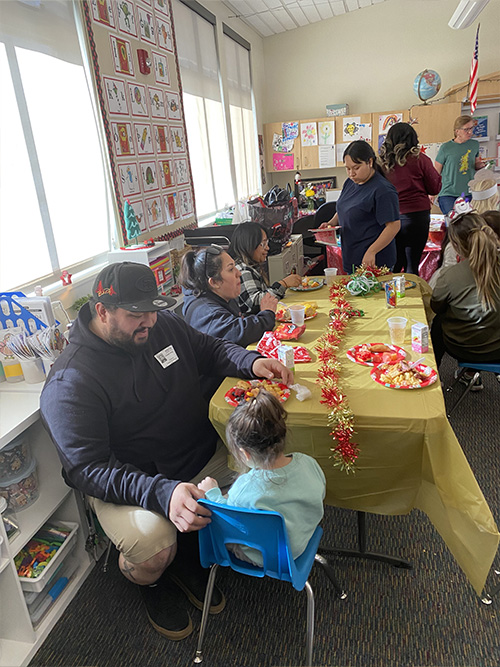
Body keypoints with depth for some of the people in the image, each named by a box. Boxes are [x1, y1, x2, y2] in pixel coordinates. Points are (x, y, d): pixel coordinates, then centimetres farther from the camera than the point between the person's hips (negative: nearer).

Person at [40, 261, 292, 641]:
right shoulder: (69, 383, -19)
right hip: (128, 485, -5)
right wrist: (162, 493, -36)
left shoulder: (163, 325, 0)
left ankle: (190, 555, 13)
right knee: (153, 546, -32)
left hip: (203, 457, 6)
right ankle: (152, 582, 11)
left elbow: (210, 349, 15)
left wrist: (252, 363, -6)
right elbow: (87, 469, -22)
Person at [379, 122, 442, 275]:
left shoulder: (383, 161, 1)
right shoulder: (420, 159, -6)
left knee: (394, 266, 13)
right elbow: (435, 188, 4)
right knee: (411, 265, 4)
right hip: (416, 215, -3)